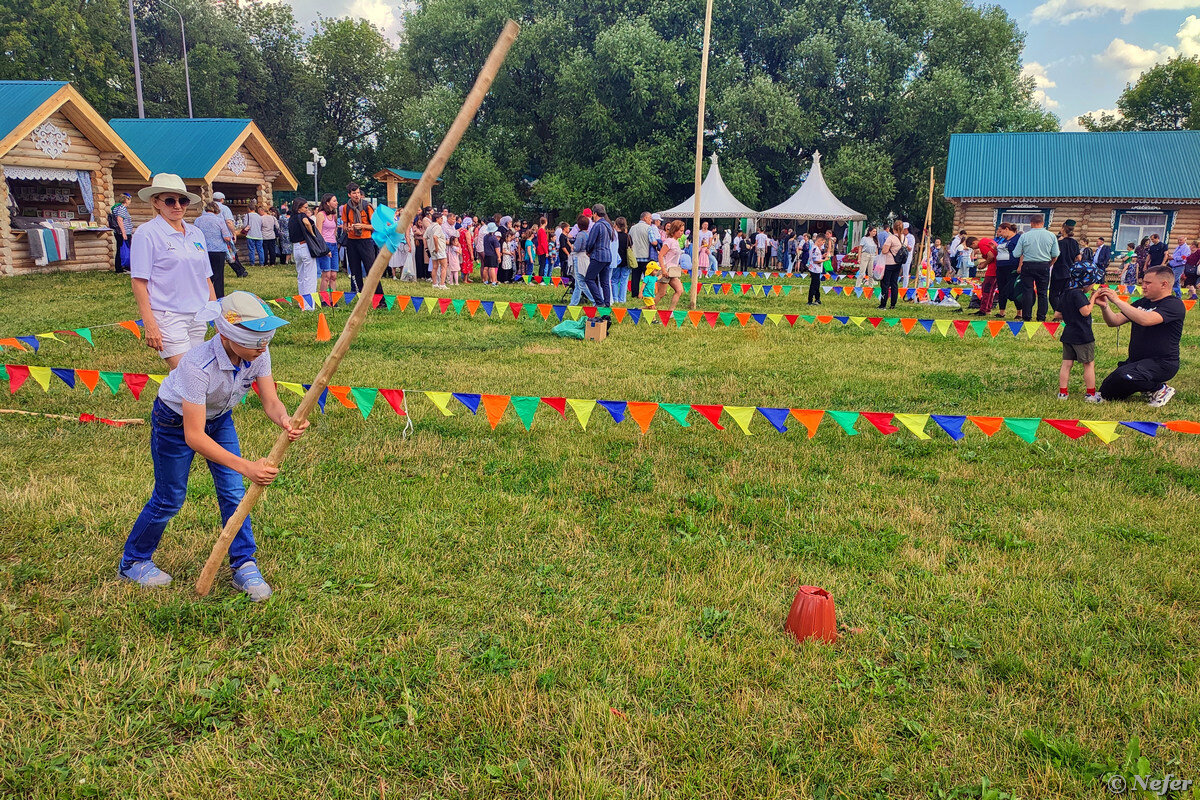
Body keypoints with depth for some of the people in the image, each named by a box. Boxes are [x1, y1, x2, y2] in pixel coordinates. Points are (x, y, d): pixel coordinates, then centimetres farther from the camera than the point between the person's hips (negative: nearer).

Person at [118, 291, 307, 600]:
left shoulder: (258, 353, -26)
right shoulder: (198, 365, -42)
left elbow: (271, 402, -22)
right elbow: (193, 436, -42)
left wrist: (285, 420, -47)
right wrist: (247, 467, -49)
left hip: (219, 418, 5)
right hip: (175, 421, -5)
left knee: (234, 493, -2)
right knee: (170, 499, 6)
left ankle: (244, 566, 10)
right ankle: (132, 562, 31)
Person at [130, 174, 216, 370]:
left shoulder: (196, 233, 14)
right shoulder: (147, 233, -3)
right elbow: (139, 283, -7)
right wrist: (149, 325, -14)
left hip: (198, 316, 6)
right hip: (167, 316, -6)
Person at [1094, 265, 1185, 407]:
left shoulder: (1174, 305, -13)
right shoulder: (1141, 303, 12)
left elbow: (1145, 320, -31)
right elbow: (1114, 322, 6)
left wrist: (1117, 300, -28)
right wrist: (1104, 306, -14)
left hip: (1162, 363, -8)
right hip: (1136, 360, 8)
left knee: (1123, 375, -34)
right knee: (1105, 394, 3)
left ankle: (1161, 390, -7)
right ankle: (1149, 385, 20)